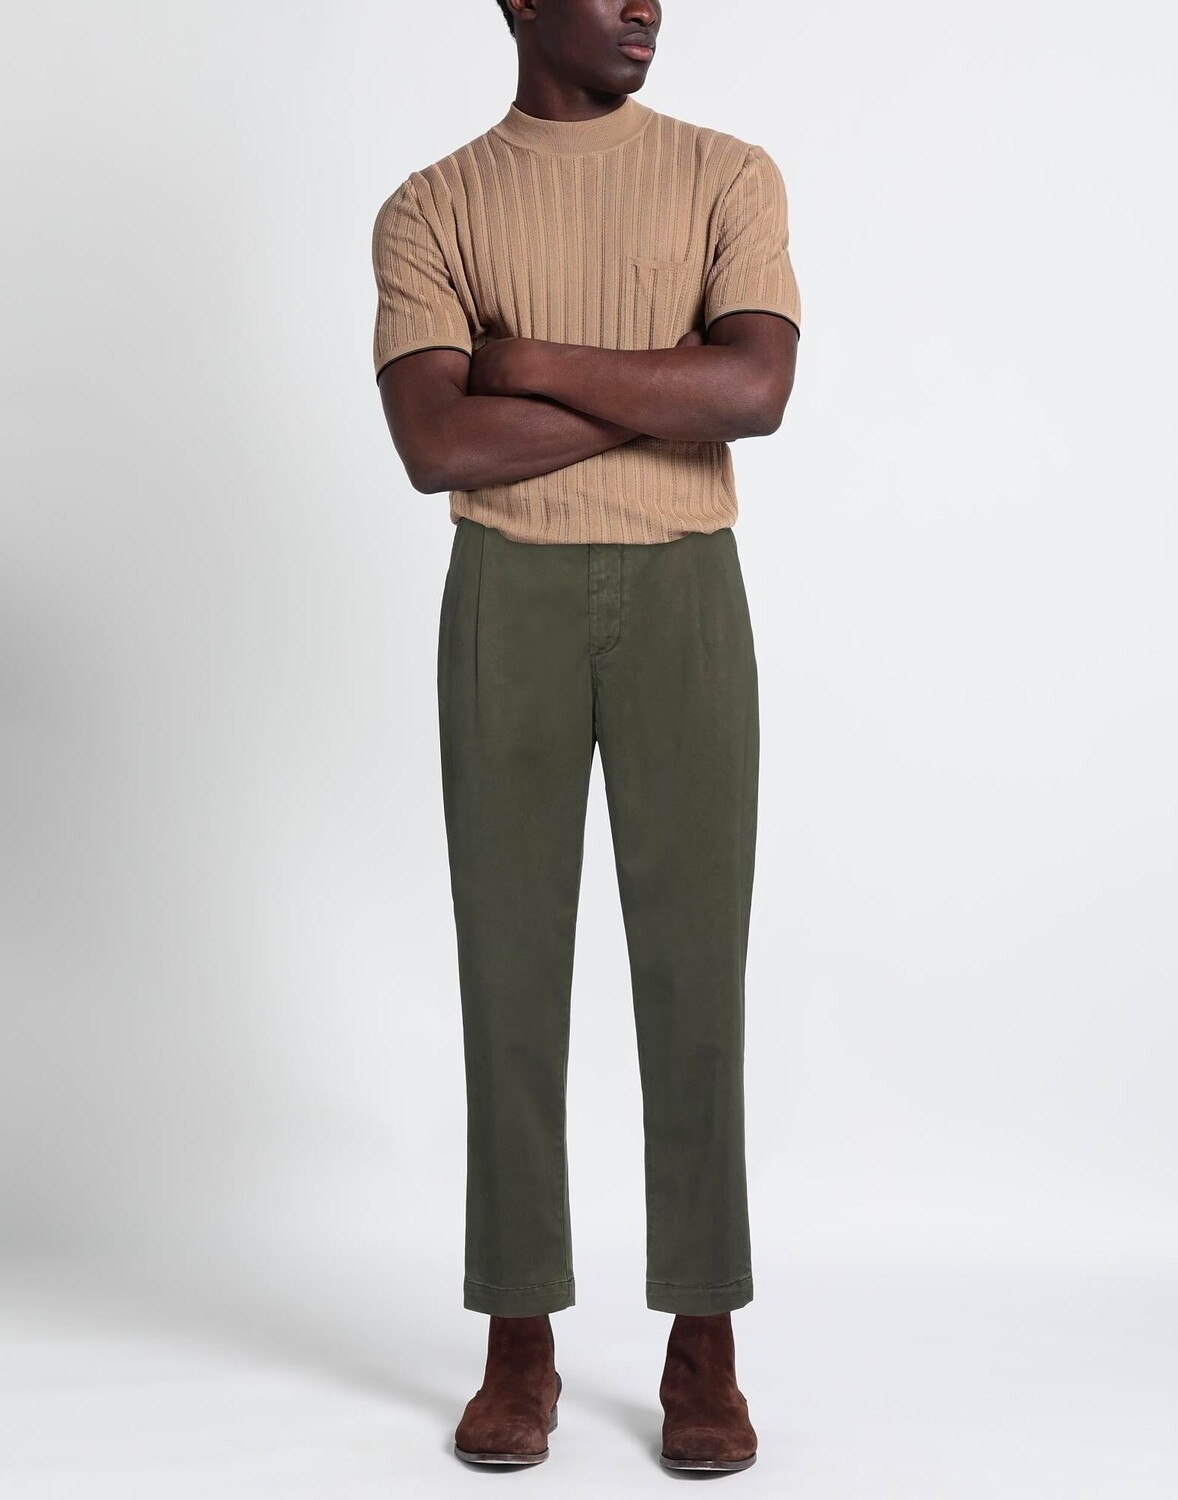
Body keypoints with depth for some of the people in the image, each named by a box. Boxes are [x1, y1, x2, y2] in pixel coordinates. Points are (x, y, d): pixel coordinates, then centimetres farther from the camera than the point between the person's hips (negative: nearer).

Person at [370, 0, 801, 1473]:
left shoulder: (728, 175, 6)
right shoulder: (430, 208, 5)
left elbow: (758, 389, -12)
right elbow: (436, 445, -11)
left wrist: (533, 361, -11)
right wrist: (664, 385, -11)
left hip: (686, 594, 0)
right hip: (507, 604, 0)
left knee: (694, 961, -1)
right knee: (512, 959, 1)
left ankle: (704, 1342, 9)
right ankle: (519, 1340, 12)